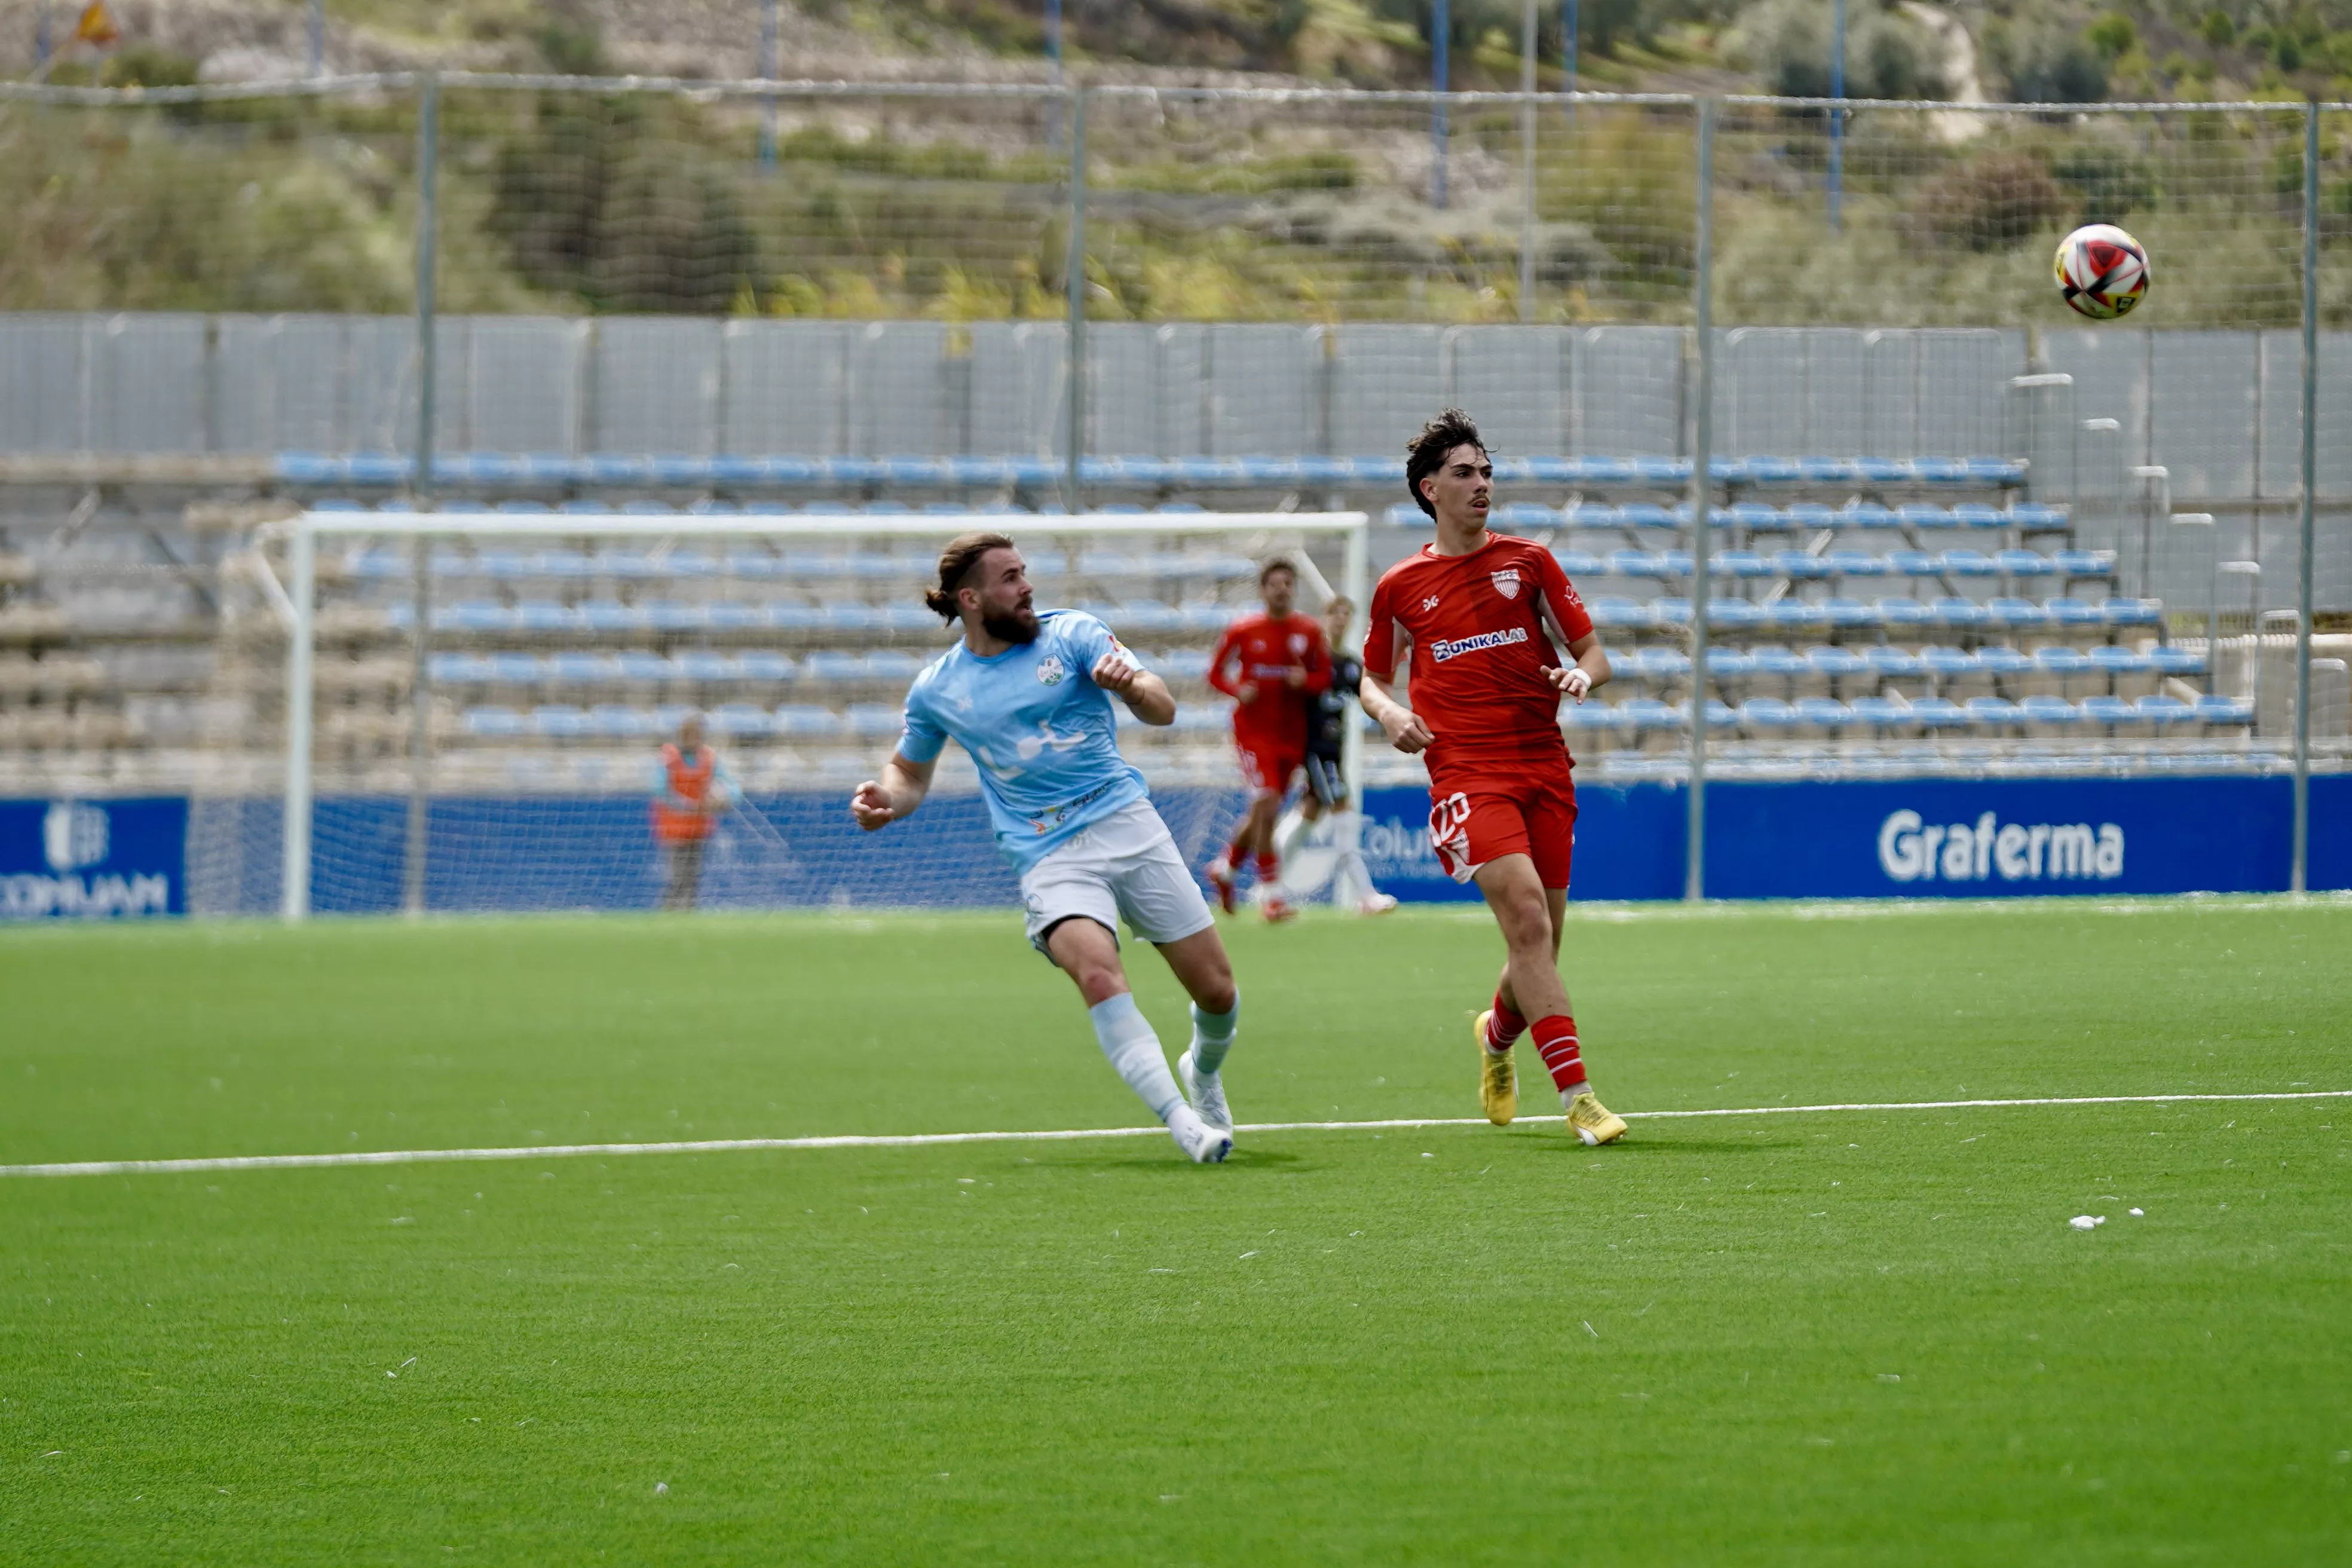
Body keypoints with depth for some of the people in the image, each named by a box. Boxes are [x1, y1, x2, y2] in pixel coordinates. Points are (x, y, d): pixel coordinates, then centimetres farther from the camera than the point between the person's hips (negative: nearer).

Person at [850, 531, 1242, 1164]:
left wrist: (1132, 685, -30)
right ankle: (1181, 1122, -36)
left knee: (1217, 993, 1)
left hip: (1128, 824, 1)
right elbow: (910, 773, 23)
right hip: (1049, 857, -1)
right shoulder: (936, 690, 6)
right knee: (1098, 972, -31)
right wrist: (884, 800, -1)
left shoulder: (1072, 633, 2)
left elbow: (1162, 710, -6)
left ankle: (1203, 1070, 37)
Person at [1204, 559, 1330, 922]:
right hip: (1253, 727, -4)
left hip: (1292, 732, 4)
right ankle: (1270, 890, -12)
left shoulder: (1309, 631, 3)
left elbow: (1324, 676, 9)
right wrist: (1238, 690, -15)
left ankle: (1226, 865, 35)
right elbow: (1216, 671, 5)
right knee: (1266, 803, -17)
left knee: (1266, 812, 10)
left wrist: (1306, 681, -14)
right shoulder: (1242, 631, -3)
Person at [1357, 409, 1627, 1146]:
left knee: (1541, 943, 7)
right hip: (1467, 774, -3)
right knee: (1528, 917, -21)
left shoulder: (1528, 562, 10)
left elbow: (1594, 653, 12)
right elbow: (1372, 676, 21)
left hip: (1544, 769, 3)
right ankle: (1578, 1097, -25)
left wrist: (1583, 675, -11)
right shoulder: (1401, 587, 8)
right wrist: (1389, 711, -1)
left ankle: (1498, 1033, 42)